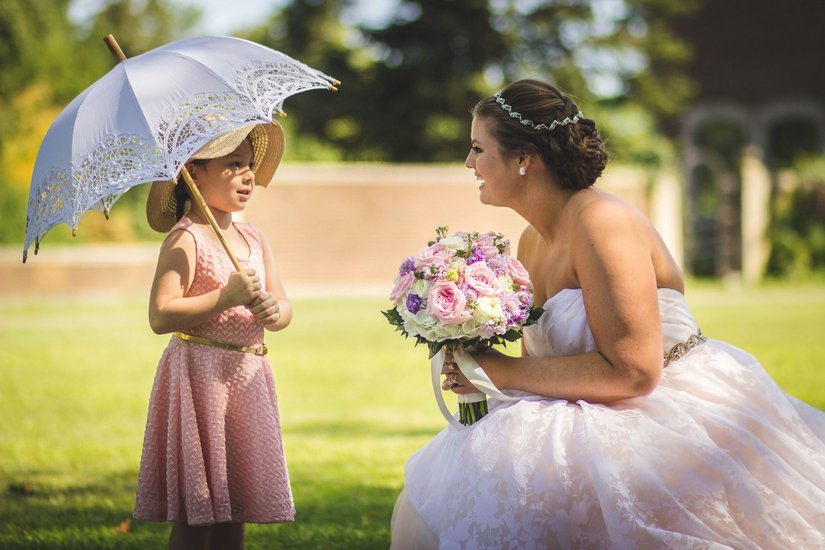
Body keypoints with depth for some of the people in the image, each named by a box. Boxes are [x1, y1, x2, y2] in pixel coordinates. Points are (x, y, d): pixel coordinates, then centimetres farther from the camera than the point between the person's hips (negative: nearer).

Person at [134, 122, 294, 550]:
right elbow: (160, 316, -18)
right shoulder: (185, 239, -9)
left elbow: (284, 306, 14)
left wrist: (274, 311, -9)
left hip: (248, 377, 7)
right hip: (200, 374, -7)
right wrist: (225, 297, -22)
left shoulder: (254, 239, 13)